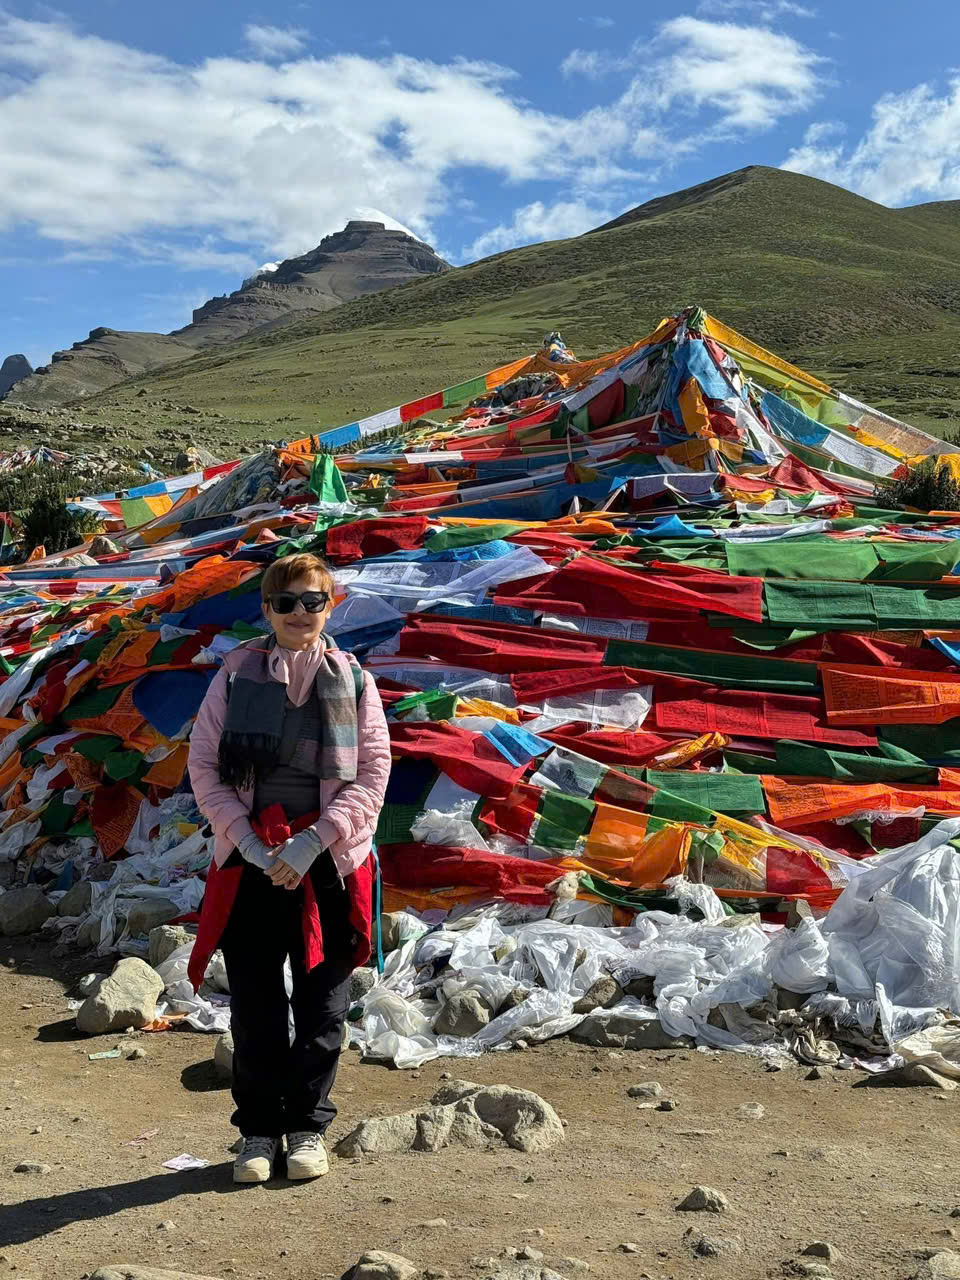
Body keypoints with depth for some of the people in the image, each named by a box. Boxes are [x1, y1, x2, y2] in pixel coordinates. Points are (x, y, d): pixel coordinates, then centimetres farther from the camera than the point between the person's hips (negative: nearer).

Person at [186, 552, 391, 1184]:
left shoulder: (355, 682, 3)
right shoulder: (236, 676, 3)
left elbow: (373, 775, -2)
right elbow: (204, 767, 1)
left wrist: (312, 843, -13)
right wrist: (249, 843, -11)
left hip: (330, 863, 0)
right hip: (250, 862, 0)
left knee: (322, 1002, 6)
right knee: (256, 1004, 6)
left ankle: (309, 1128, 22)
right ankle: (259, 1129, 21)